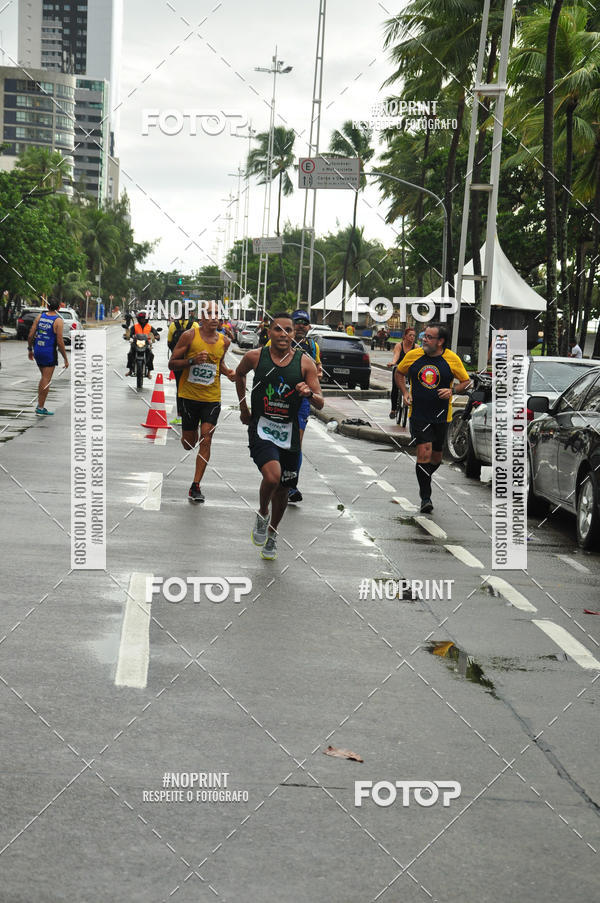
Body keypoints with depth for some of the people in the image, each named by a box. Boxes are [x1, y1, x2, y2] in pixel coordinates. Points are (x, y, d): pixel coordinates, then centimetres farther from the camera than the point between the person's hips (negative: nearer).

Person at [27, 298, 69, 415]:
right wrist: (65, 359, -7)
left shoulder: (40, 316, 2)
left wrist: (30, 350, 15)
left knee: (44, 378, 20)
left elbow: (30, 335, 1)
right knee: (46, 380, 1)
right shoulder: (58, 320, -12)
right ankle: (41, 408, 1)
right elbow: (60, 342, -15)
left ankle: (40, 404, 19)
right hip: (50, 353, -6)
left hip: (37, 351, 6)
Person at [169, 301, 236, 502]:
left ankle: (195, 486, -4)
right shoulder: (190, 336, -8)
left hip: (212, 397, 2)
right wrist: (193, 360, -21)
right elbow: (172, 364, -5)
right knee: (189, 444, 7)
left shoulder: (224, 341, 4)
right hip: (189, 395, -2)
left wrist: (227, 372, 5)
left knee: (206, 439, -10)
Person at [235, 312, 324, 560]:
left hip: (289, 433, 2)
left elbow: (320, 403, -5)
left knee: (282, 489, 13)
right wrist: (244, 407, 22)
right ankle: (262, 513, 5)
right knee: (272, 477, -26)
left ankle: (271, 535, 38)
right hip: (261, 429, -2)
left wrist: (309, 393, -26)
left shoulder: (305, 362, -5)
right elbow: (239, 374, 19)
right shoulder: (255, 357, -5)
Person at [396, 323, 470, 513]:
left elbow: (466, 380, 6)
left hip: (441, 416, 1)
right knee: (424, 452, -14)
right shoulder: (413, 355, -2)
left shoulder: (452, 359, -5)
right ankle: (425, 496, -5)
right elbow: (399, 372, 15)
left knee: (436, 456, 11)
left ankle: (425, 480, 43)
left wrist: (452, 391, -13)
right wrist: (405, 392, 0)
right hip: (418, 414, -1)